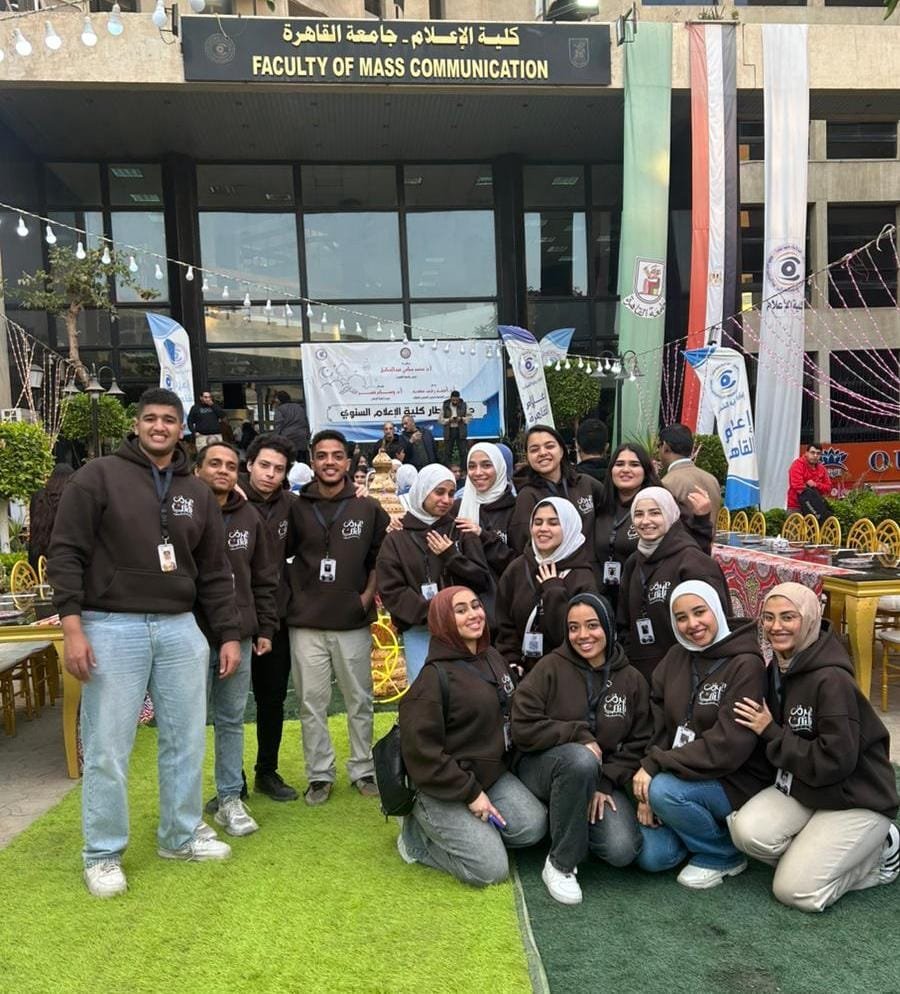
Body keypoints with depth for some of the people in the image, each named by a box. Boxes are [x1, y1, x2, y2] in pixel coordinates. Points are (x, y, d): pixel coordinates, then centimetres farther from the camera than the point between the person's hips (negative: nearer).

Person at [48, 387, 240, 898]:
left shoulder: (198, 493, 10)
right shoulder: (98, 477, -3)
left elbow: (215, 572, 12)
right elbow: (66, 553, -6)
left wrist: (229, 634, 8)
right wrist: (73, 626, -13)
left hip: (179, 628, 4)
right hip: (113, 629, -4)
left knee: (187, 740, 11)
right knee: (107, 748, 4)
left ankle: (181, 835, 29)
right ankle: (103, 854, 22)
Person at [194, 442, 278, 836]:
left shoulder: (249, 518, 8)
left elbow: (265, 578, 12)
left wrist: (265, 628, 9)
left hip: (240, 637, 4)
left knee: (232, 721, 12)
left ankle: (230, 798, 23)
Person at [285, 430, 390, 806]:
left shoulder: (368, 509, 2)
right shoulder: (296, 508, 2)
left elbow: (381, 558, 8)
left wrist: (369, 595, 0)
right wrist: (295, 594, -1)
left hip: (354, 623, 0)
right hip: (306, 624, 0)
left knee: (359, 701, 10)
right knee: (312, 704, 7)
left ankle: (363, 769, 25)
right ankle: (320, 774, 20)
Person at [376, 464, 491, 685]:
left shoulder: (461, 532, 7)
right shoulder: (397, 539, 3)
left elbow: (483, 581, 4)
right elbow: (391, 591, -4)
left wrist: (452, 556, -10)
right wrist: (431, 613, -14)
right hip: (418, 632, -1)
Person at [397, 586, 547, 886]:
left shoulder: (493, 658, 4)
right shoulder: (435, 676, -20)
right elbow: (421, 752, -21)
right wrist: (470, 794, -18)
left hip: (492, 775, 7)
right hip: (443, 790, -7)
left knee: (533, 826, -10)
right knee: (492, 869, -12)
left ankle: (465, 833, 10)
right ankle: (417, 835, 8)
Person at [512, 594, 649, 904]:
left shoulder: (632, 680, 0)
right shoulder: (551, 667, -10)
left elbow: (638, 744, 2)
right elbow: (523, 728, -14)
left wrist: (606, 782, -12)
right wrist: (578, 734, -20)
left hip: (601, 778, 3)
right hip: (542, 768, -3)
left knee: (622, 852, -22)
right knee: (580, 758, -38)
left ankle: (574, 825, 13)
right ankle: (560, 864, -18)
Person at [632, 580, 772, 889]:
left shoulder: (746, 665, -18)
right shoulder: (675, 658, 2)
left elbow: (729, 745, -25)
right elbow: (659, 726, 0)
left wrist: (656, 764, -25)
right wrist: (645, 792, -11)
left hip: (736, 780, -6)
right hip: (685, 773, 6)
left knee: (665, 791, -31)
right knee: (651, 856, -7)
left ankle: (725, 854, -3)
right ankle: (706, 821, 19)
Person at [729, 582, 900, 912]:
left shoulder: (832, 679, -24)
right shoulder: (777, 669, 1)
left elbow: (835, 762, -25)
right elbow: (774, 734, 12)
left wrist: (771, 733, -20)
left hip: (856, 799, -6)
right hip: (803, 788, 6)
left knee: (795, 892, -13)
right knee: (747, 831, -20)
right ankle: (813, 857, 7)